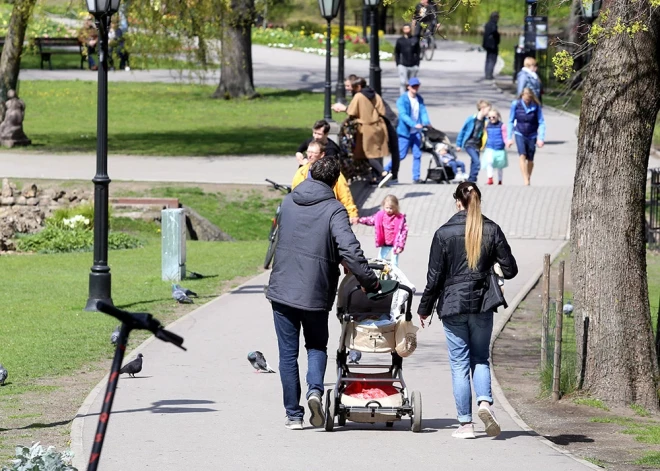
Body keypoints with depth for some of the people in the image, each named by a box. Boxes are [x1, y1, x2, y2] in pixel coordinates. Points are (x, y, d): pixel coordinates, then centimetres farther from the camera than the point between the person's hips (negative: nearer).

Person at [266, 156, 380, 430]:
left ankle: (293, 415, 9)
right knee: (316, 346, 18)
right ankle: (315, 389, -9)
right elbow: (350, 249, -22)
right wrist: (369, 281, -13)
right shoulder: (333, 210, -10)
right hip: (314, 292, -3)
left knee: (288, 353, 10)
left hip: (282, 289, 3)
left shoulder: (288, 202, 6)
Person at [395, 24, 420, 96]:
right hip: (403, 65, -1)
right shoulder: (400, 41, 4)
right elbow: (396, 53, 8)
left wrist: (417, 64, 2)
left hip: (413, 66, 1)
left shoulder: (415, 40, 6)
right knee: (403, 83, -11)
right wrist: (398, 64, 1)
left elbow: (417, 53, 8)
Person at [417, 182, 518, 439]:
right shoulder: (492, 230, -1)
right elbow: (510, 270, 0)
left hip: (452, 305, -2)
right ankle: (485, 401, -11)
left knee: (459, 363, 4)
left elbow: (435, 276, -4)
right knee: (480, 357, 15)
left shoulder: (444, 233, -6)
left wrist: (424, 308, 7)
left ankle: (465, 423, 3)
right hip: (482, 304, 2)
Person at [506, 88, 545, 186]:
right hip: (520, 134, -1)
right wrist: (509, 138, 1)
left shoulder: (536, 106, -8)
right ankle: (525, 180, -22)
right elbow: (511, 122, 1)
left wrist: (540, 138, -11)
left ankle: (528, 179, 26)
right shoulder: (516, 104, -7)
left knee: (530, 159, 5)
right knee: (522, 155, -19)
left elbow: (541, 123, -3)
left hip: (532, 135, 1)